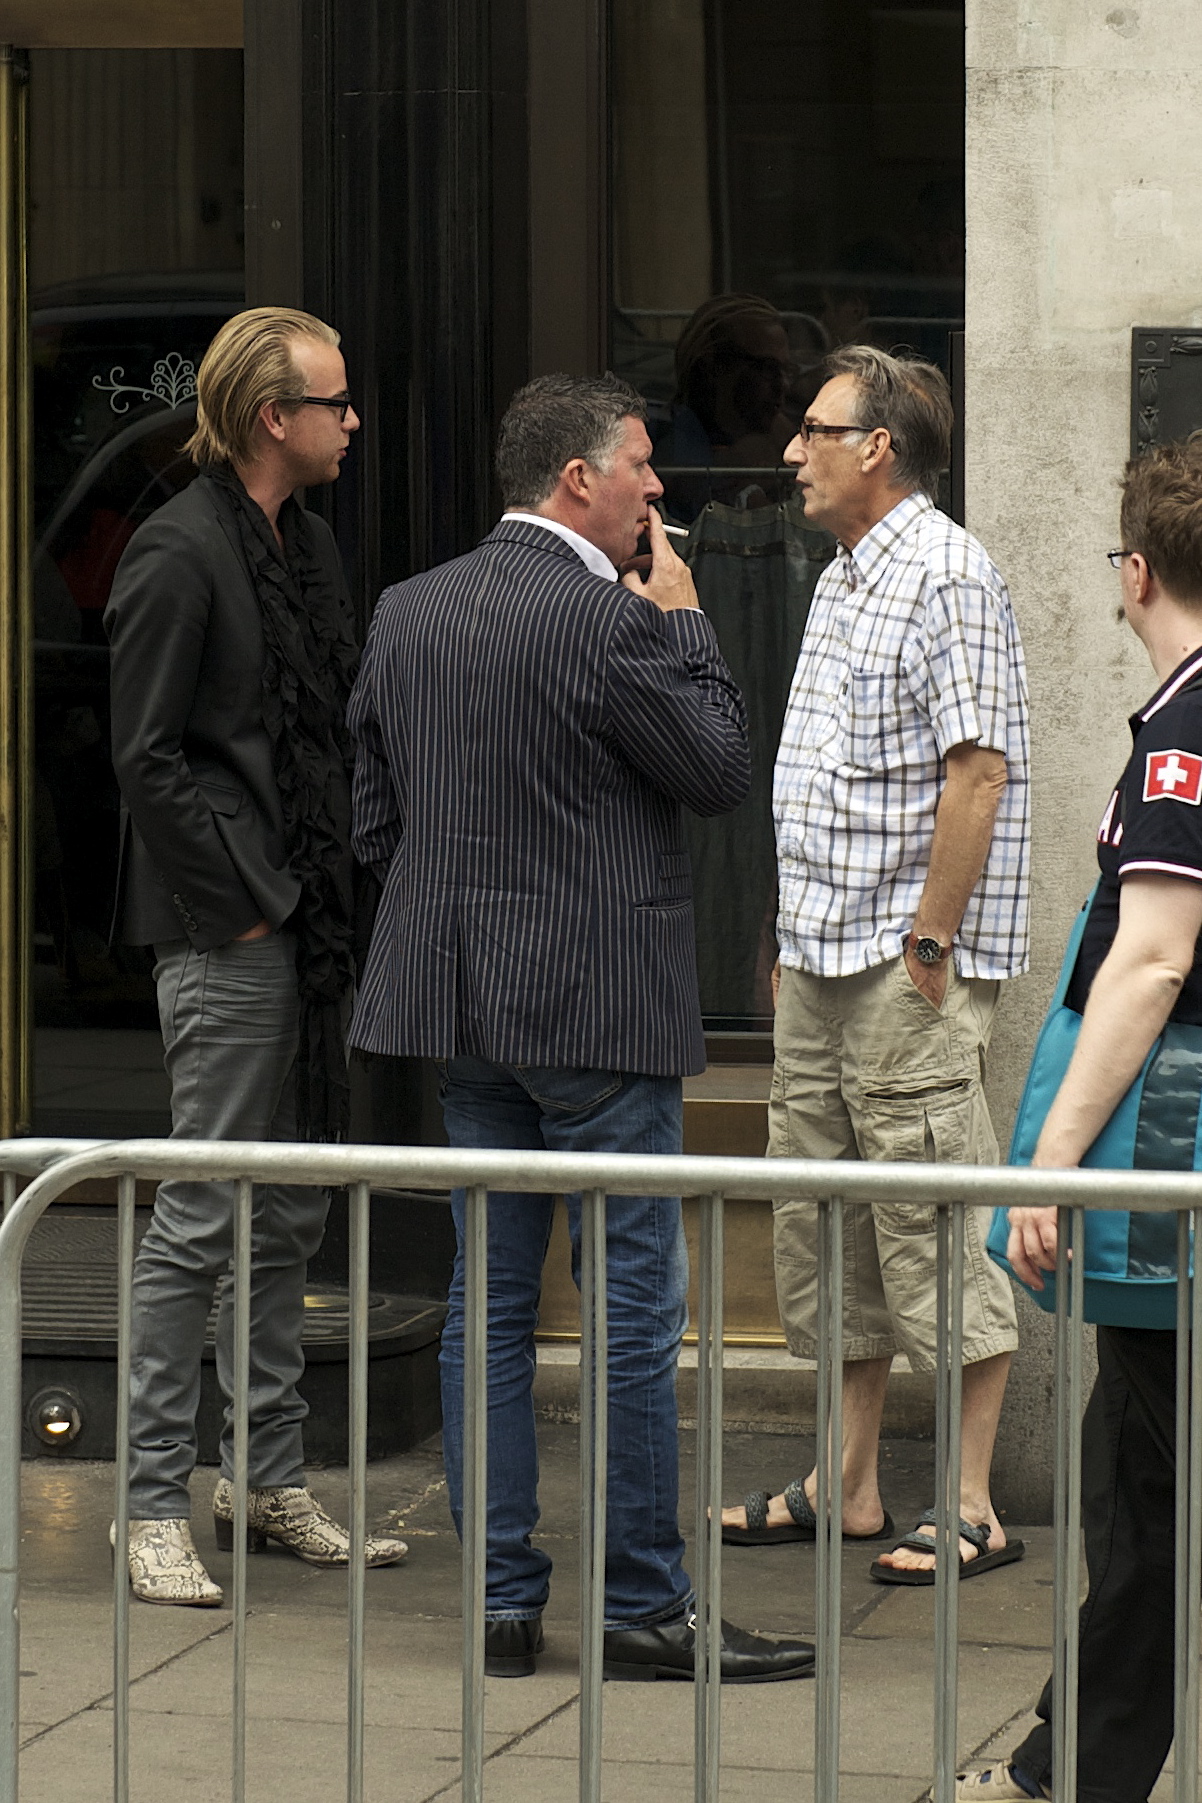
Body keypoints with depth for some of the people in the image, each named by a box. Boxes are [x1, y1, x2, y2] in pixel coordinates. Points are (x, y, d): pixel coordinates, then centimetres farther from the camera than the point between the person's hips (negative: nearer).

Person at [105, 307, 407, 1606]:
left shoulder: (307, 542, 14)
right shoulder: (179, 553, -12)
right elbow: (148, 757, -14)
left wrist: (331, 890, 11)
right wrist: (242, 900, -14)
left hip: (306, 927, 9)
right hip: (227, 943, -9)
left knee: (293, 1216, 13)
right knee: (204, 1218, -5)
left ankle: (271, 1479, 21)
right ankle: (154, 1505, 2)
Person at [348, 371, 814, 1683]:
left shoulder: (406, 612, 8)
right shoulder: (609, 618, -15)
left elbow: (375, 820, 12)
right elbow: (721, 769, -6)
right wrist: (682, 621, 3)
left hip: (465, 1006, 7)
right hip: (597, 1007, -7)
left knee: (490, 1304, 10)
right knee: (637, 1308, -1)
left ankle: (501, 1600, 12)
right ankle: (643, 1608, 2)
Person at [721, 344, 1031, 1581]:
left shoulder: (945, 576, -12)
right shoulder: (841, 581, 17)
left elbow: (977, 773, -18)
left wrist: (928, 947, -19)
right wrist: (801, 943, 17)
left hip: (909, 968, -10)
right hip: (820, 964, 10)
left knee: (933, 1232, -6)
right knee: (824, 1225, 12)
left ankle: (969, 1510, 0)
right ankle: (849, 1489, 21)